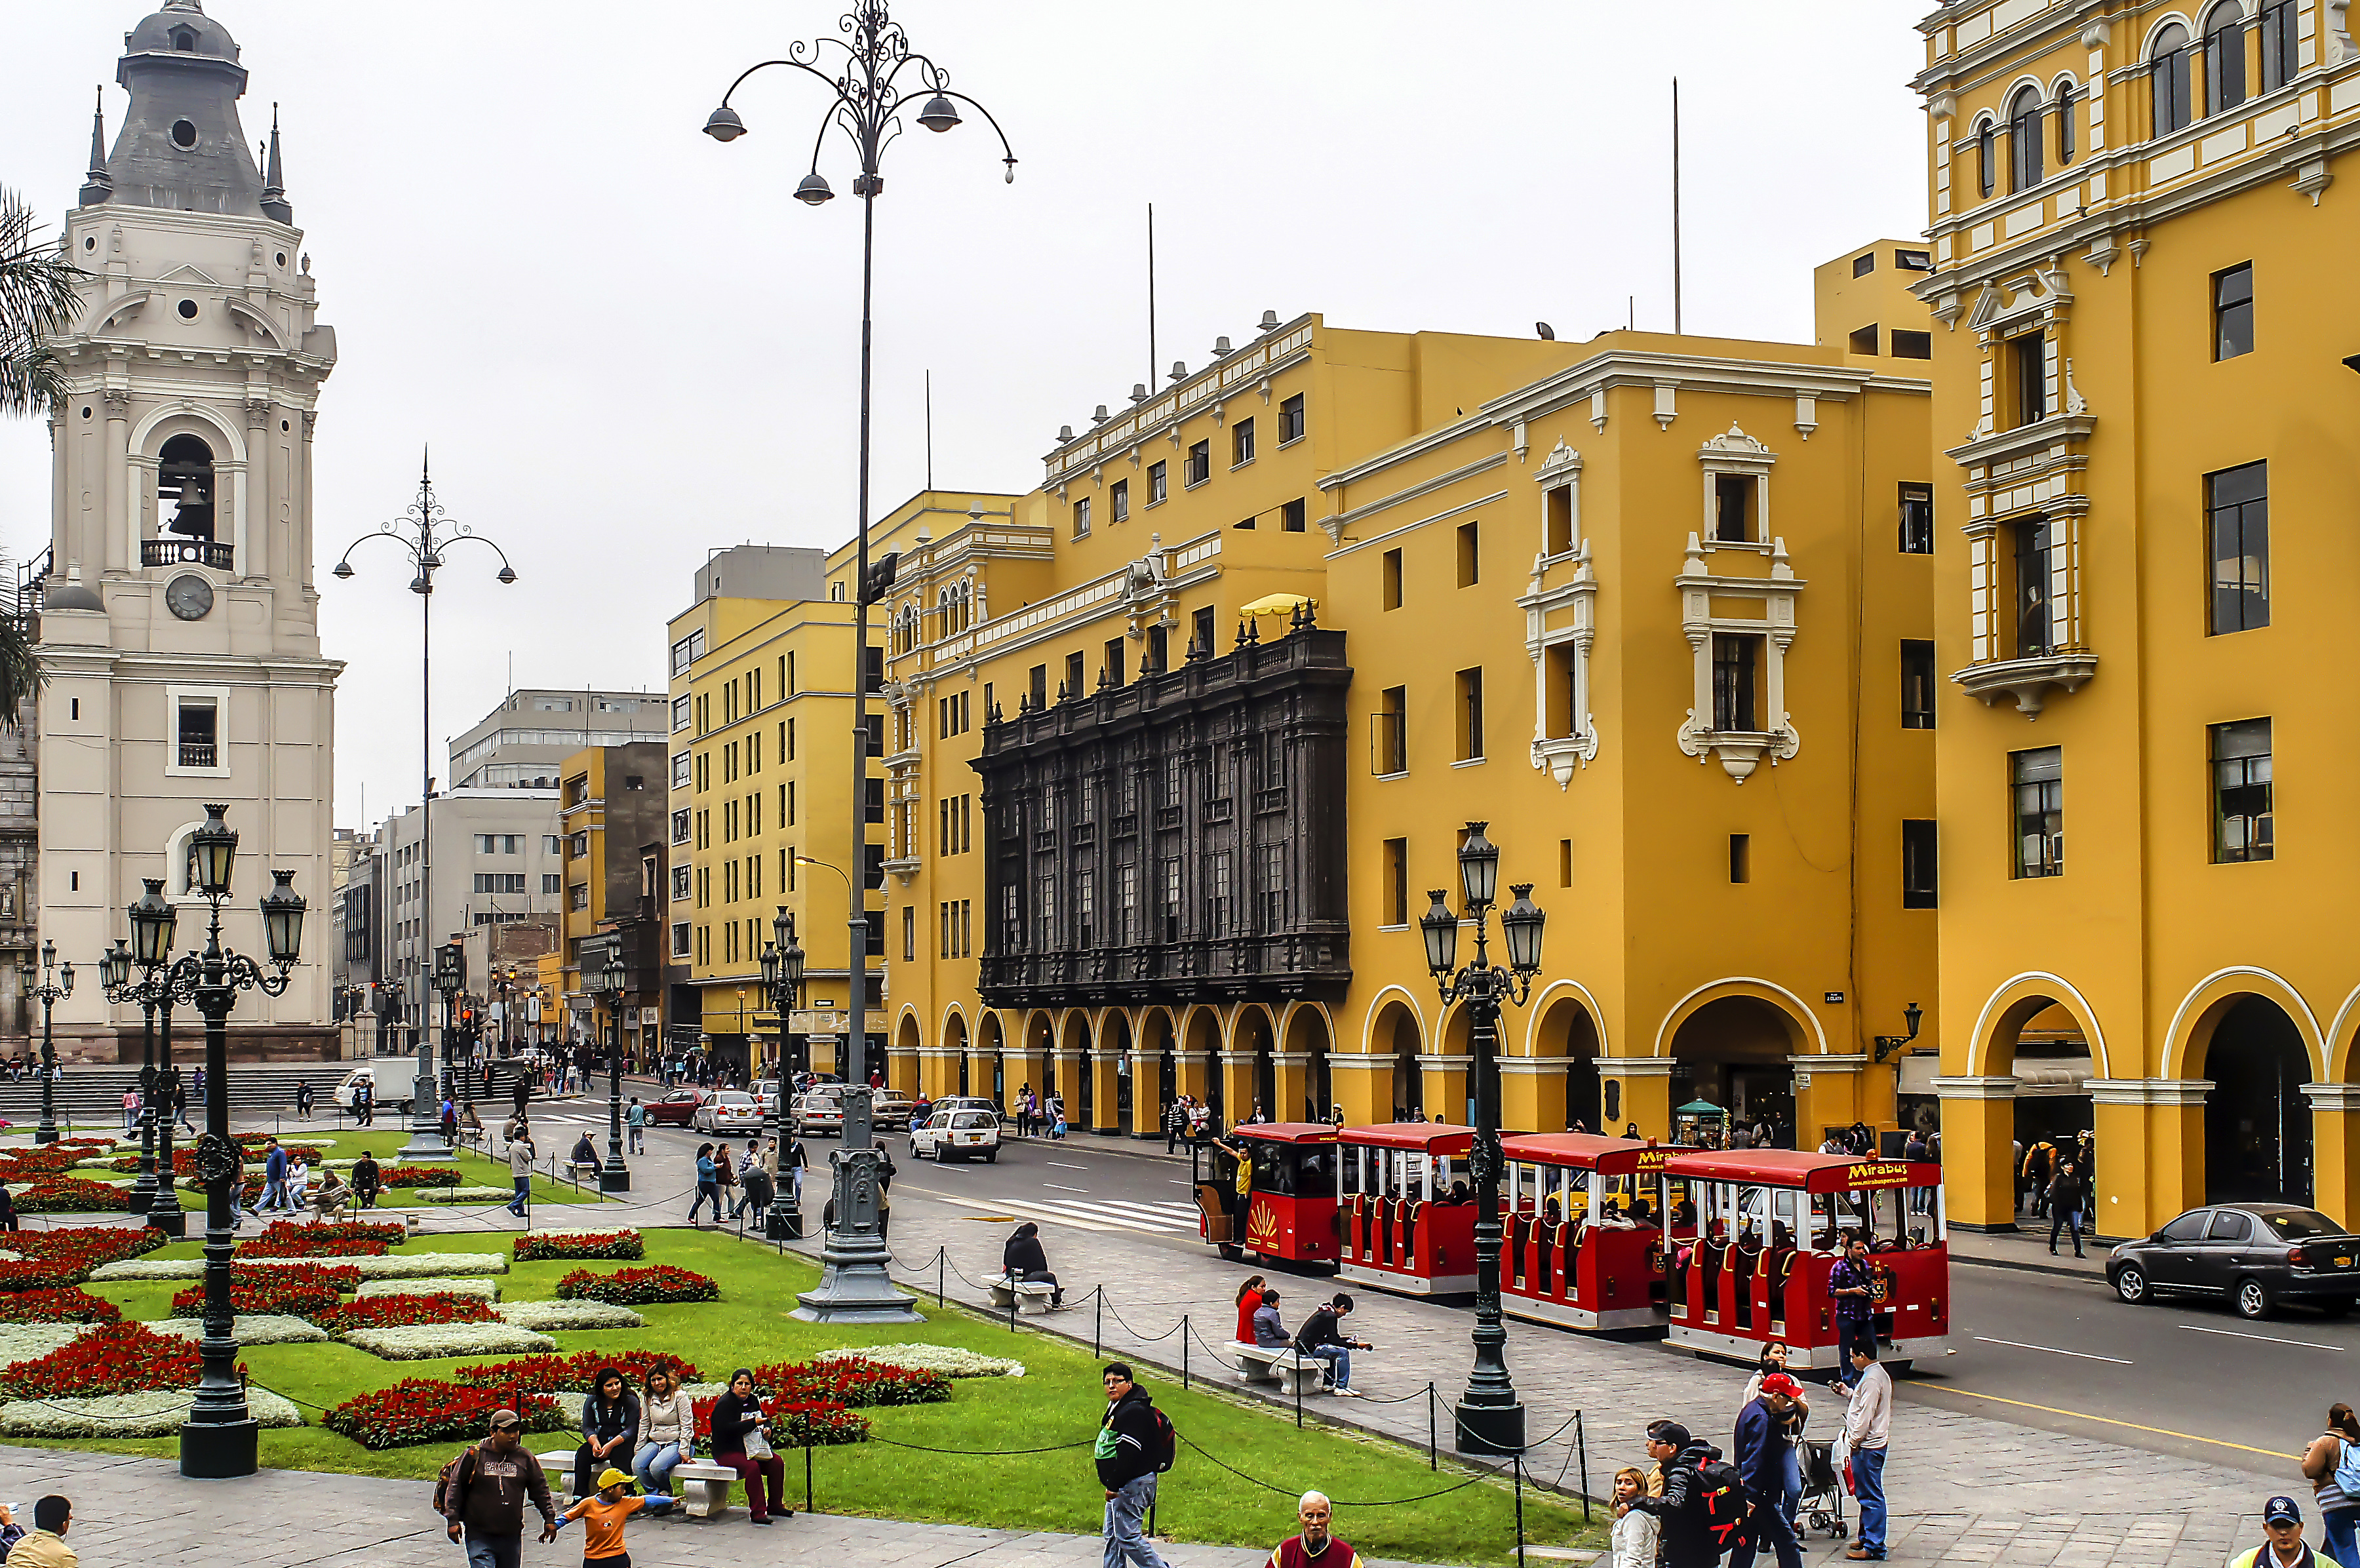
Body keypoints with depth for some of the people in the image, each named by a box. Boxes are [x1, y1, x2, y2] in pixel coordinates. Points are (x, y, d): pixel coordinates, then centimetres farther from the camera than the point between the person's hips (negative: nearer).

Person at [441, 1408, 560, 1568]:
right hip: (479, 1535, -4)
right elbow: (456, 1488, 2)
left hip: (511, 1536, 4)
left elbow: (540, 1489, 14)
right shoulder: (475, 1455, -3)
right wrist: (453, 1520, -3)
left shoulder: (525, 1458, 7)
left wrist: (549, 1519, 11)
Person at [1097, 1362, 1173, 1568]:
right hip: (1121, 1486, 11)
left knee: (1126, 1536, -11)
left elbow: (1128, 1453, -26)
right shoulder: (1117, 1408, 16)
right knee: (1113, 1536, 14)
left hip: (1132, 1484, -11)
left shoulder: (1134, 1412, -19)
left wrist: (1113, 1485, -25)